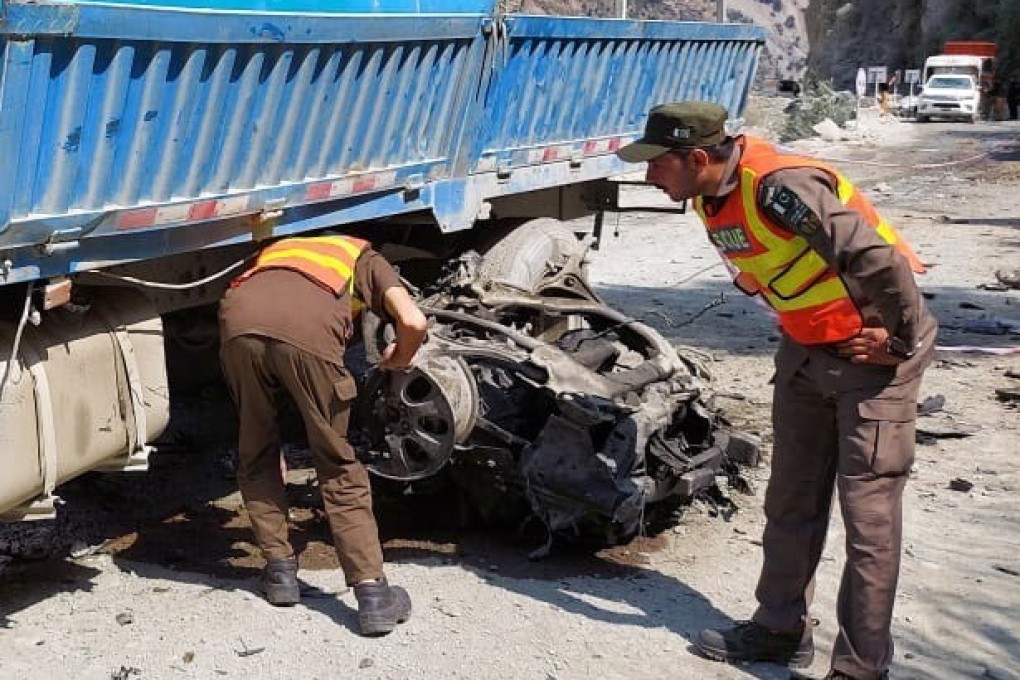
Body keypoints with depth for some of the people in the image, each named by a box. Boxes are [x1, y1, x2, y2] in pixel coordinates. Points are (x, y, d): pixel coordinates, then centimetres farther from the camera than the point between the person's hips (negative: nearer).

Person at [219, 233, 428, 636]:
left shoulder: (275, 251, 44)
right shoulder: (363, 258, 33)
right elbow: (414, 322, 13)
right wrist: (399, 359, 36)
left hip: (239, 325, 3)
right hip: (308, 333, -2)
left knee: (256, 455, 26)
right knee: (338, 469, 13)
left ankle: (280, 570, 27)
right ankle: (372, 592, 11)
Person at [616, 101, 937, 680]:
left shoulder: (780, 187, -29)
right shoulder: (710, 199, 0)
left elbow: (880, 260, -32)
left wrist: (901, 341, -20)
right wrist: (800, 329, 13)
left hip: (873, 352, -9)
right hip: (805, 350, 9)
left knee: (870, 512, -4)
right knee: (791, 501, 14)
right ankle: (782, 630, 28)